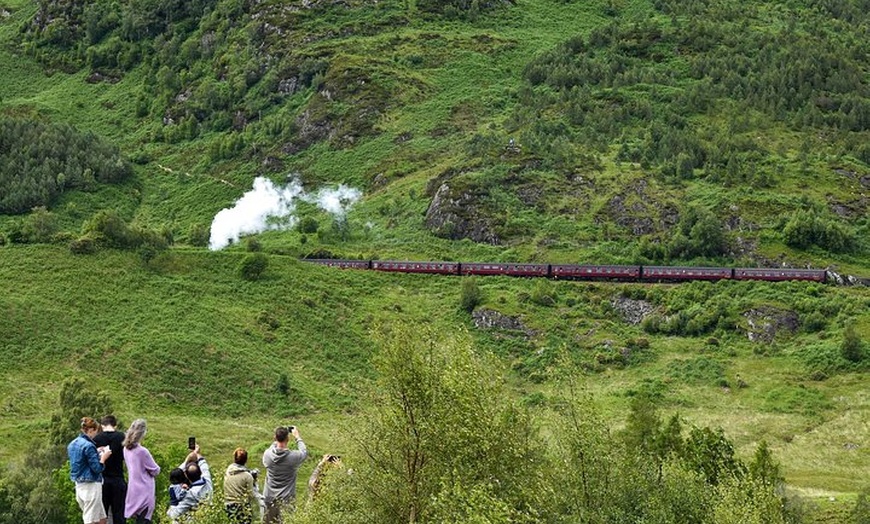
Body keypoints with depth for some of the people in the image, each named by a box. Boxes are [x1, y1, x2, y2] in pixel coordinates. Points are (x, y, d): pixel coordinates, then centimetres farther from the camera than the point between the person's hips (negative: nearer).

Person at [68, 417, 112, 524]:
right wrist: (103, 457, -1)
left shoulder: (72, 444, 11)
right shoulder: (88, 446, -16)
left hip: (79, 486, 9)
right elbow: (97, 468, -17)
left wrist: (96, 453, 16)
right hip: (91, 486, -9)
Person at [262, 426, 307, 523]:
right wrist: (297, 437, 13)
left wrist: (276, 441, 13)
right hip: (287, 499, -3)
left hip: (270, 497, 3)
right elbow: (304, 452, 2)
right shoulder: (293, 456, -20)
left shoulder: (267, 454, -13)